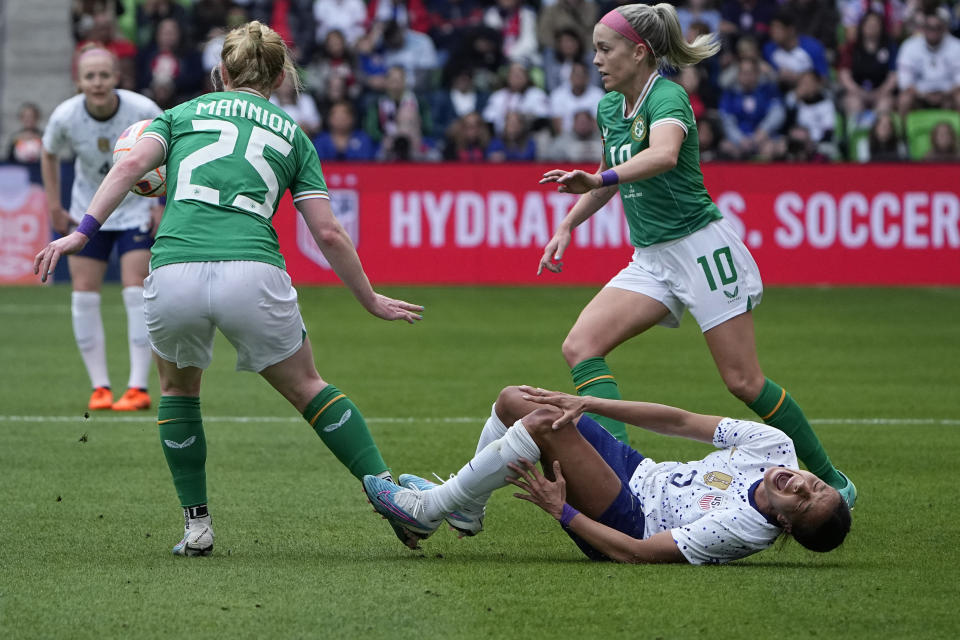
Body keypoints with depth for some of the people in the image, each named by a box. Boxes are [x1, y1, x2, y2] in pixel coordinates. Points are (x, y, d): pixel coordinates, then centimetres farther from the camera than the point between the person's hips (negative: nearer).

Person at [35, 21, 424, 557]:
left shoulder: (184, 114, 22)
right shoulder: (291, 135, 22)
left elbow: (133, 163, 2)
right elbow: (328, 234, 16)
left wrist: (84, 232, -3)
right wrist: (371, 300, 26)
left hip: (174, 273, 1)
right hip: (252, 275, 0)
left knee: (179, 387, 28)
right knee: (307, 388, 20)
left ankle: (197, 525, 22)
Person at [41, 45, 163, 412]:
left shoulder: (143, 112, -23)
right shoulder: (65, 117, -19)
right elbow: (49, 155, 4)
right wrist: (54, 208, 2)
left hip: (137, 208, -2)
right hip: (88, 212, 2)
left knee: (135, 291, -12)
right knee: (84, 294, -4)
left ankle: (138, 388, -9)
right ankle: (100, 387, 5)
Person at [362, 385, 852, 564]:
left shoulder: (746, 528, -29)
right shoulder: (774, 445, -9)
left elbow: (639, 552, -27)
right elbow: (683, 422, -4)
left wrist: (561, 511, -23)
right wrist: (589, 405, -12)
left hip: (627, 522, -8)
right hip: (637, 472, 8)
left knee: (543, 422, -27)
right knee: (514, 401, 1)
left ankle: (429, 511, -9)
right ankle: (465, 509, 26)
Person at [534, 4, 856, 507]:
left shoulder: (667, 97, -17)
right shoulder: (609, 109, 8)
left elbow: (663, 154, -40)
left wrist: (599, 179, -54)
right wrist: (566, 226, 19)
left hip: (702, 246, -8)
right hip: (650, 258, 8)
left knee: (743, 381, -5)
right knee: (580, 345, -13)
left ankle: (830, 481, 11)